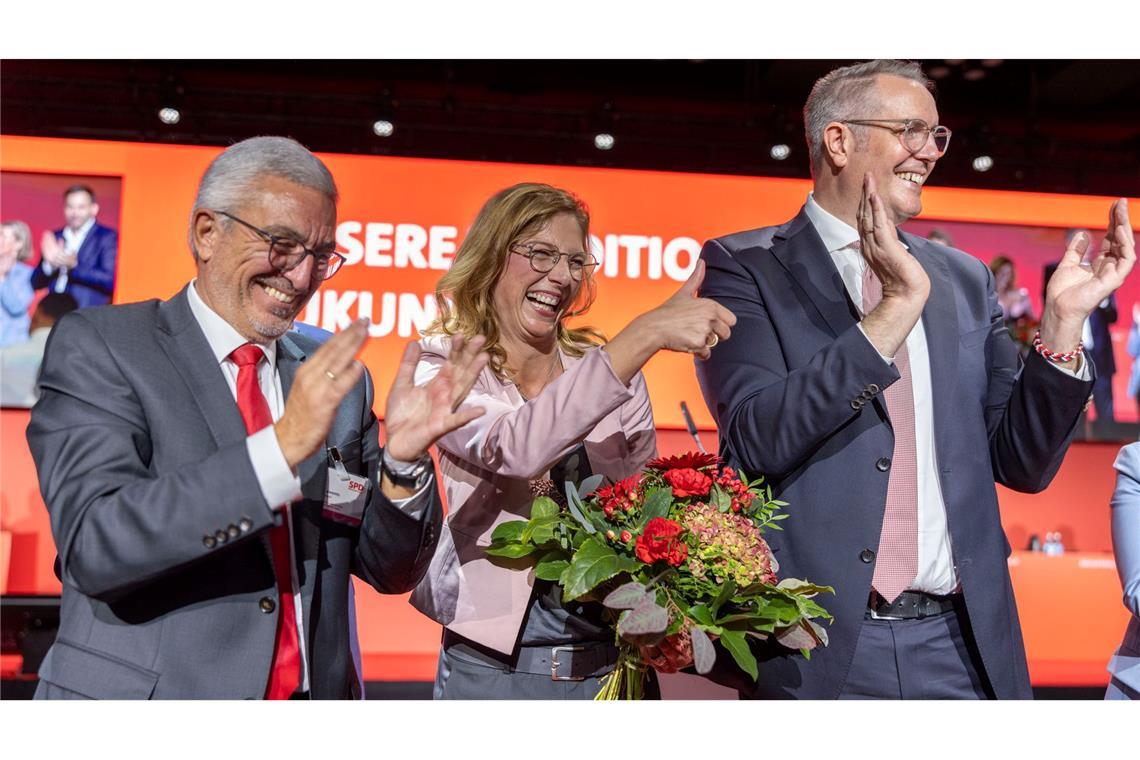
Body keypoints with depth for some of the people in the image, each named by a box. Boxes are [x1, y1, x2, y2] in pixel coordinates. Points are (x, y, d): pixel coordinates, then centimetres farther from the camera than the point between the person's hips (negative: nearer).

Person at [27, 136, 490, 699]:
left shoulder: (338, 380, 3)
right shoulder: (98, 347, -8)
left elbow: (391, 570, 4)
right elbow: (95, 546, -20)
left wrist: (402, 461, -14)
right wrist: (282, 447, -28)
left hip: (315, 693, 4)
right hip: (145, 694, -3)